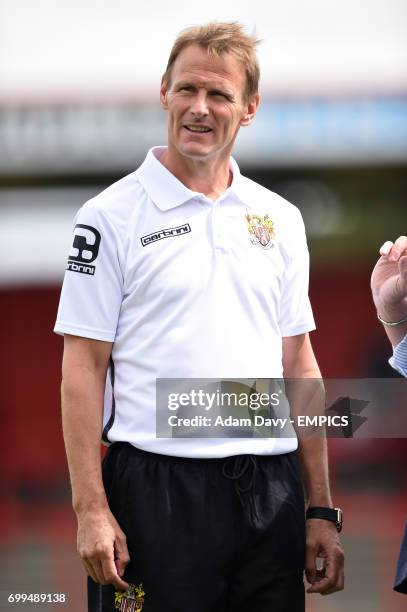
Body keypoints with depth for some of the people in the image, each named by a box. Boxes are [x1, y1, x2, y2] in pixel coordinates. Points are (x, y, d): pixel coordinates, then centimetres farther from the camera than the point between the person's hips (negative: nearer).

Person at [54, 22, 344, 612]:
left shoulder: (281, 219, 12)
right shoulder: (113, 215, -1)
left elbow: (299, 364, 14)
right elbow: (84, 368, -4)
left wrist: (321, 510, 10)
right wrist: (91, 509, -12)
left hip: (271, 493, 4)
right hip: (157, 490, -4)